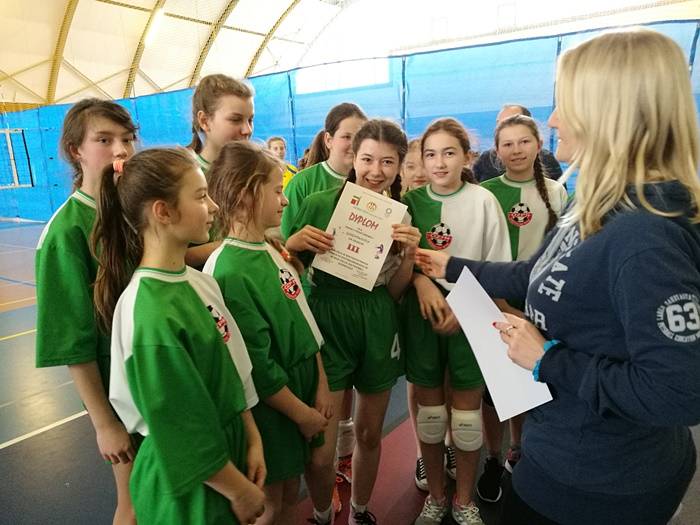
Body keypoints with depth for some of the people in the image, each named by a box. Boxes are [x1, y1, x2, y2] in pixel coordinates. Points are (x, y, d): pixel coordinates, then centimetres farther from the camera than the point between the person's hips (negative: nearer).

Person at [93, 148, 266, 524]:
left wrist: (252, 439, 4)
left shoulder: (198, 281, -5)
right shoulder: (152, 315, -29)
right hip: (191, 487, -7)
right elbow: (184, 438, -21)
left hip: (229, 450, 7)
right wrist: (240, 491, -10)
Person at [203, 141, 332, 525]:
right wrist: (302, 413, -11)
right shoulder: (230, 272, -24)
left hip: (303, 385, 7)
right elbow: (257, 365, -21)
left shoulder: (274, 250, 0)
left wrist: (320, 386, 3)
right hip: (268, 407, -7)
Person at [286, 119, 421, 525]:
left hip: (378, 329, 3)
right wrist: (294, 243, -21)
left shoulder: (401, 215, 3)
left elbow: (394, 292, 5)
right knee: (321, 451, 0)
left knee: (370, 434, 18)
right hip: (326, 326, -3)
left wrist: (409, 253, -12)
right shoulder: (319, 204, -8)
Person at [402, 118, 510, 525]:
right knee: (429, 409, 12)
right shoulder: (412, 201, 2)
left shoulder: (483, 201, -4)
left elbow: (496, 270, -3)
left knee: (467, 411, 9)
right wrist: (422, 282, -15)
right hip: (422, 313, 2)